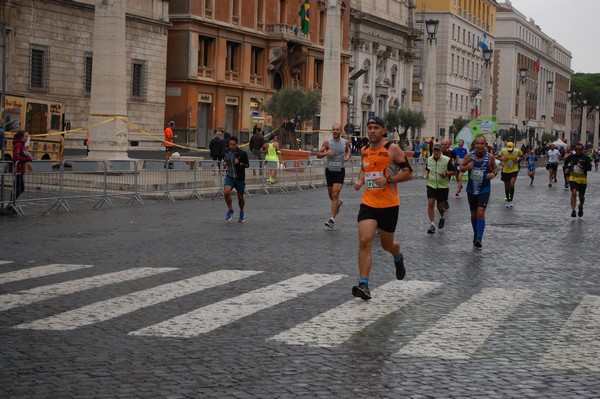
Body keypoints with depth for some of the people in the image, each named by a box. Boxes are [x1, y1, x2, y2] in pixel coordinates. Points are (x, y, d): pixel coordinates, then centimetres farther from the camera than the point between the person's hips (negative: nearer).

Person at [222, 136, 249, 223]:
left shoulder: (242, 153, -11)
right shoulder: (226, 152, 0)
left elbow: (247, 165, -6)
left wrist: (239, 163, -25)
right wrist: (224, 164, -4)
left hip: (240, 178, -2)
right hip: (229, 176, 2)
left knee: (240, 197, 8)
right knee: (226, 192, -22)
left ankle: (241, 213, 33)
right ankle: (230, 210, -3)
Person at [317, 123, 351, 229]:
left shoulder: (345, 142, 0)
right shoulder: (327, 142, -4)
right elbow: (318, 154, -3)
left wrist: (348, 156, -3)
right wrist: (326, 153, -23)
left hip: (340, 171, -2)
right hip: (329, 170, 2)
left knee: (335, 194, -13)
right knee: (331, 195, 12)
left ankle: (332, 219, -13)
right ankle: (338, 203, 49)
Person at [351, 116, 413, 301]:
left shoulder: (392, 149, -9)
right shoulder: (364, 151, 7)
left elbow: (408, 173, -8)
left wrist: (388, 179, -21)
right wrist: (360, 180, 6)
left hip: (389, 205, -3)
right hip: (368, 203, 3)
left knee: (387, 244, 13)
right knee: (364, 241, -15)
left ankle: (398, 258, 51)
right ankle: (364, 285, -16)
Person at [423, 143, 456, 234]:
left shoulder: (447, 160, -10)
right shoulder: (429, 159, 3)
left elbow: (454, 171, -3)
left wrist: (446, 173, -20)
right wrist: (426, 174, -1)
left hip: (443, 186, -3)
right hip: (431, 185, 3)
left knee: (440, 206, 6)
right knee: (430, 203, -12)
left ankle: (442, 218, 41)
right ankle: (432, 225, -6)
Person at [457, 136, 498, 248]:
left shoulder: (490, 157, -7)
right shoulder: (469, 156, -5)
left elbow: (495, 167, 9)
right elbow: (460, 167, 4)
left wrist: (494, 173, -13)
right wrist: (466, 167, -18)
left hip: (484, 190, -3)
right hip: (471, 189, 3)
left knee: (481, 213, -16)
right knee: (473, 214, 14)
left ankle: (479, 238, -18)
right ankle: (475, 234, 34)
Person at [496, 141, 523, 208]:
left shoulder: (517, 151, -12)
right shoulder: (503, 151, -11)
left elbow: (522, 156, 7)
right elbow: (498, 156, 5)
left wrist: (518, 160, -13)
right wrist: (502, 159, -16)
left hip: (514, 170, -2)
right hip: (505, 171, 2)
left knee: (512, 185, -19)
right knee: (506, 187, 10)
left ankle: (511, 200, -7)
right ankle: (508, 201, 30)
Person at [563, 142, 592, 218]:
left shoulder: (586, 158, -6)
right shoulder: (572, 156, 2)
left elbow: (589, 168, -14)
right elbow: (566, 162, 22)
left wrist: (582, 167, -28)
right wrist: (567, 168, 8)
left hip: (582, 179, 0)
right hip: (573, 177, 0)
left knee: (581, 196, 14)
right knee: (573, 193, -20)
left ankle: (581, 207, 45)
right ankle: (573, 210, -19)